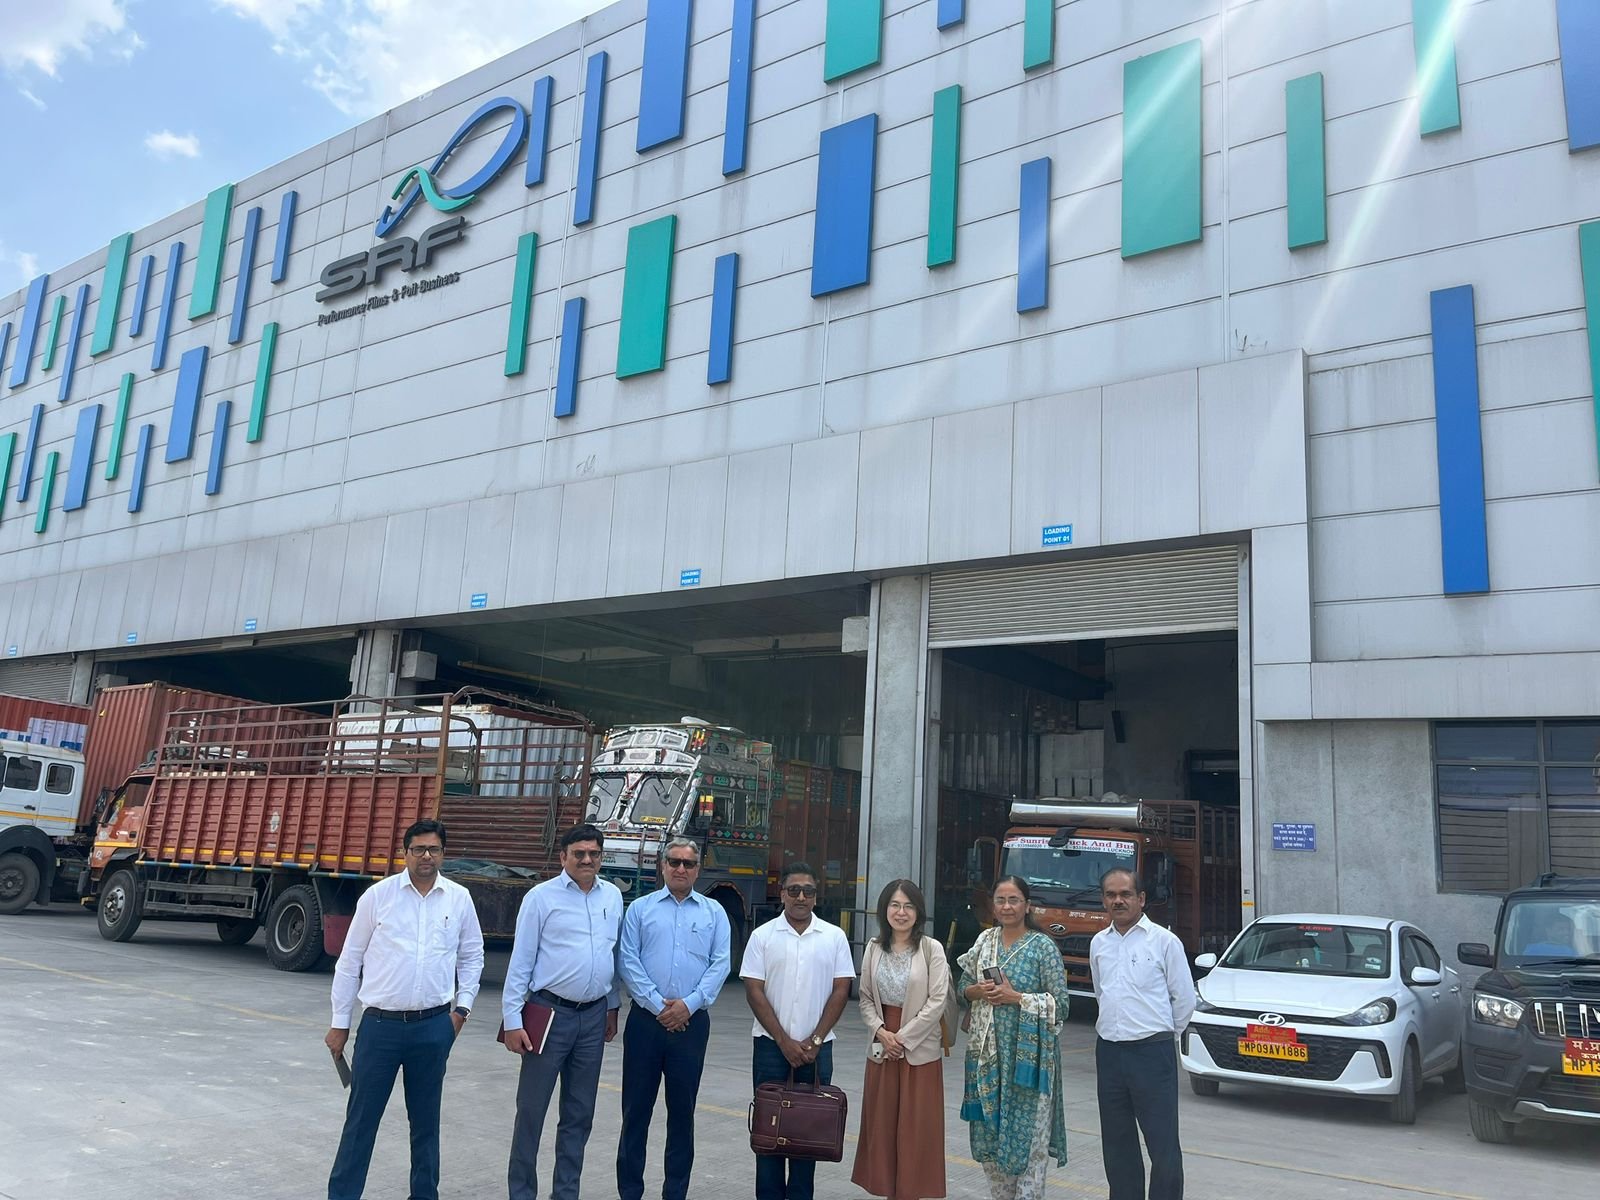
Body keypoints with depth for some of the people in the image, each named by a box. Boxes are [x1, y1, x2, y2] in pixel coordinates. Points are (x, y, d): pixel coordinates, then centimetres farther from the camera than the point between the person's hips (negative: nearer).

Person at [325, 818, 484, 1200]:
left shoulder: (459, 898, 2)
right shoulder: (378, 895, -4)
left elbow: (472, 957, 13)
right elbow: (350, 961, 2)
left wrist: (462, 1007, 4)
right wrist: (340, 1023, 3)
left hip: (434, 1026, 2)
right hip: (380, 1024, -1)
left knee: (426, 1119, 13)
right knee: (361, 1117, 5)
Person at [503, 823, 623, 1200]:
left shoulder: (613, 896, 7)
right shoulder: (541, 897, -6)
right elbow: (520, 961, -7)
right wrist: (512, 1020, -10)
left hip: (594, 1017, 4)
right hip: (550, 1013, -4)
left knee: (580, 1113, 12)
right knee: (531, 1109, 3)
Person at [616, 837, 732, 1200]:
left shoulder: (713, 912, 8)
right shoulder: (640, 909, 5)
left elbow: (720, 964, 0)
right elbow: (628, 961, -3)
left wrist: (689, 1003, -11)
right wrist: (658, 1005, -11)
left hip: (691, 1021, 1)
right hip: (646, 1019, 0)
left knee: (682, 1110, 7)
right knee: (636, 1108, 4)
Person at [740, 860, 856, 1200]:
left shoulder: (834, 936, 3)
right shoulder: (763, 935, -1)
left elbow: (841, 990, 1)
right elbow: (754, 991, -4)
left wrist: (814, 1040, -6)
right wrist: (784, 1041, -9)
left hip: (816, 1048, 1)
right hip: (771, 1045, -1)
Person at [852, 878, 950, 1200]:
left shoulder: (932, 949, -8)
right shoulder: (874, 948, 3)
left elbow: (937, 1002, -11)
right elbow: (865, 998, 6)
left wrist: (903, 1037, -12)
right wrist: (881, 1032, -10)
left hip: (920, 1050, -3)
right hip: (882, 1047, 4)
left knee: (916, 1127, 3)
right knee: (882, 1124, 9)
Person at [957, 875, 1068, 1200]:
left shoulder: (1044, 947, -6)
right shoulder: (984, 940, 8)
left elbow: (1060, 1005, -8)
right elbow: (964, 986, 15)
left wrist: (1016, 997, -16)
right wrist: (978, 991, -7)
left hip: (1027, 1054, -5)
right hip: (987, 1051, 5)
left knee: (1028, 1135, -2)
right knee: (988, 1132, 11)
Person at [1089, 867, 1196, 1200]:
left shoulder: (1164, 940, -6)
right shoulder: (1098, 943, 9)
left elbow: (1184, 998, -1)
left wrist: (1159, 1034, 6)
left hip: (1153, 1053, -5)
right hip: (1109, 1052, 5)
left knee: (1163, 1145, -4)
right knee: (1117, 1145, 13)